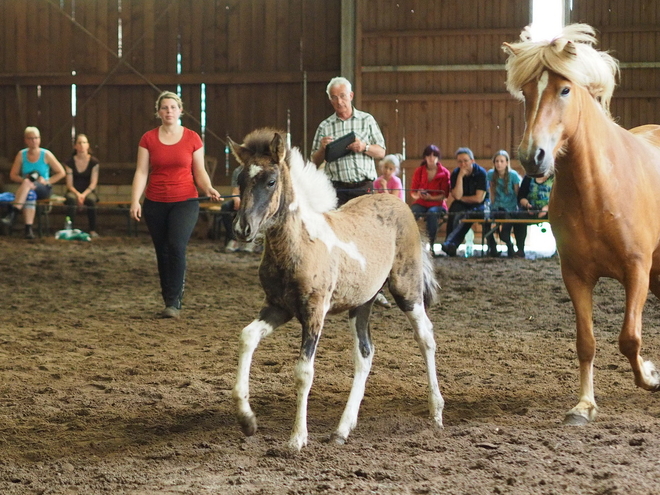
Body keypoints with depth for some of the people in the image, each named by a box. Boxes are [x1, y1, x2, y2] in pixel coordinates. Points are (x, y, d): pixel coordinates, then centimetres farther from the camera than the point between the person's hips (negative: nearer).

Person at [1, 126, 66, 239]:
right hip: (26, 188, 1)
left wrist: (47, 181, -9)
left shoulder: (46, 154, -1)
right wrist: (24, 180, -15)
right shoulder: (21, 154, 5)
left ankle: (12, 214, -47)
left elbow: (61, 173, 3)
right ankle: (28, 229, -48)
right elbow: (13, 175, 5)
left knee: (27, 183, -35)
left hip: (44, 189, -1)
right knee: (30, 194, -38)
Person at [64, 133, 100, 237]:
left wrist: (84, 194, -21)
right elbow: (69, 184, -2)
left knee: (91, 200, -35)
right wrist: (77, 194, -22)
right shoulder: (70, 162, 2)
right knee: (71, 199, -36)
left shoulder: (94, 162, 2)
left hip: (88, 192, 0)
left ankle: (93, 230, -30)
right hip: (74, 192, 0)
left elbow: (93, 183, -5)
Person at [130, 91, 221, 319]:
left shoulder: (192, 138, 2)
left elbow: (200, 172, 5)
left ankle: (174, 302, -16)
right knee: (162, 253, 6)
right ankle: (170, 301, 17)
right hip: (155, 204, 2)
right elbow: (141, 173, -1)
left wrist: (209, 190, -15)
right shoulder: (148, 139, 3)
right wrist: (135, 201, -13)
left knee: (177, 246, -20)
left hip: (185, 201, -2)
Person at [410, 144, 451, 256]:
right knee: (411, 212, -33)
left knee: (432, 213, -38)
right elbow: (413, 191, 8)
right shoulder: (419, 171, 9)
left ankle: (430, 246, -31)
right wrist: (417, 195, -16)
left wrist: (431, 198, -20)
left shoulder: (444, 173, 2)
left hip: (437, 203, -2)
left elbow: (444, 194, -2)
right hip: (421, 203, 2)